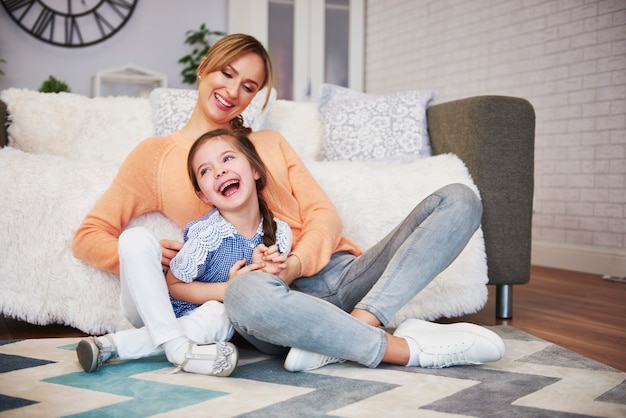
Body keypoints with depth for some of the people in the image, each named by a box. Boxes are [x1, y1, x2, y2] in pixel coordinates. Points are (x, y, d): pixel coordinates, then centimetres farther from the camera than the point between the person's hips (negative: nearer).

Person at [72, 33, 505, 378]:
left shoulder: (271, 142, 25)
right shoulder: (157, 154, 16)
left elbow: (323, 212, 12)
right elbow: (88, 237, 13)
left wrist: (297, 262, -12)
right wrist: (142, 254, -10)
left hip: (335, 274, 5)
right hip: (274, 294, -4)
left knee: (458, 199, -11)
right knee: (249, 293, -43)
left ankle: (359, 323, -29)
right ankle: (412, 348, -25)